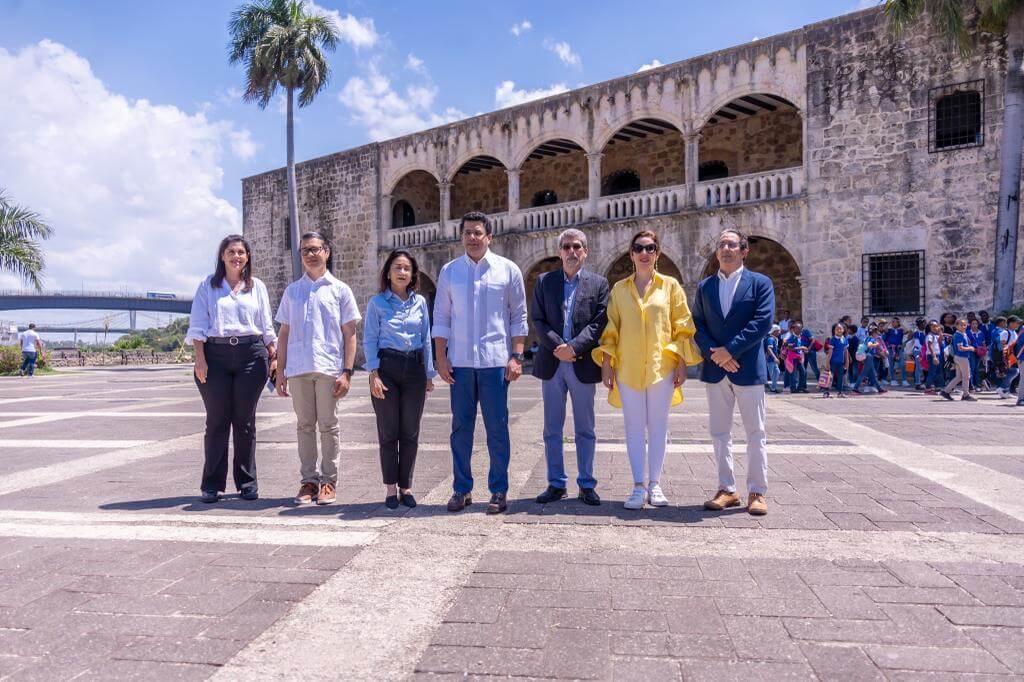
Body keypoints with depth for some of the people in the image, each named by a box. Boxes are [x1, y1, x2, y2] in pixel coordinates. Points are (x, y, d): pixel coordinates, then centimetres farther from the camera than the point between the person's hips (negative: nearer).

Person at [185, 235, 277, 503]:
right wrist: (200, 359, -7)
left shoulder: (257, 287, 13)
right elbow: (197, 325, 3)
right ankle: (211, 485, 9)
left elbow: (267, 326, 12)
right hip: (215, 355, -1)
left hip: (251, 354, 1)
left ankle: (247, 482, 13)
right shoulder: (208, 286, 9)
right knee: (217, 421, 1)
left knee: (245, 421, 5)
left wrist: (274, 357, 3)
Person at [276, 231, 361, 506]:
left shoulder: (339, 289, 6)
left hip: (329, 368, -2)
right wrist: (281, 372, 8)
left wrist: (347, 372, -6)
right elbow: (284, 333, 14)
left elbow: (349, 334, 3)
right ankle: (308, 480, 15)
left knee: (328, 426, 2)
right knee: (304, 425, 7)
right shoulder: (292, 291, 14)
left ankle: (329, 481, 11)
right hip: (298, 369, 3)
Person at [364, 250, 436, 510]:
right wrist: (374, 375, -10)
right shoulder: (377, 303, 2)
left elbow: (426, 340, 12)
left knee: (410, 432, 5)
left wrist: (429, 374, 9)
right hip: (386, 366, -2)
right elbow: (369, 340, 0)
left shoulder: (420, 302, 9)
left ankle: (406, 487, 16)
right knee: (388, 431, 2)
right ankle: (391, 488, 13)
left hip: (414, 368, 2)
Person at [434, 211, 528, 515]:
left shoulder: (508, 270, 3)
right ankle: (461, 489, 19)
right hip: (459, 363, 2)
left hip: (496, 361, -2)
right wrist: (441, 358, 2)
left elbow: (519, 317, 4)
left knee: (497, 429, 4)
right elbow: (441, 318, 9)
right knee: (460, 428, 8)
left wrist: (516, 357, -4)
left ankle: (498, 491, 14)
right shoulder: (449, 271, 8)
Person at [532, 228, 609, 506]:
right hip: (552, 364, 1)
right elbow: (537, 320, 2)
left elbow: (599, 323, -4)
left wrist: (573, 347, -15)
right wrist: (558, 347, -12)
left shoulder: (599, 283, 5)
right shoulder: (544, 281, 9)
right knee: (552, 429, 7)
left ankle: (586, 485, 17)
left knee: (585, 429, 7)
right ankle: (556, 484, 17)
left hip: (583, 365, -1)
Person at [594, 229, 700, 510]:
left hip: (662, 366, -1)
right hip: (628, 367, 1)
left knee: (658, 426, 6)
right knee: (634, 426, 2)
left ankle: (655, 484, 15)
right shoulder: (619, 289, 9)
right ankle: (639, 487, 7)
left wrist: (682, 363, -3)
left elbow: (683, 327, 4)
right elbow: (610, 329, 8)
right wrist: (606, 363, 2)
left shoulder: (670, 285, 5)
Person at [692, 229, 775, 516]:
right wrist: (714, 353, -10)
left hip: (748, 368, -3)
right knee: (719, 432, 7)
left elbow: (763, 321, -10)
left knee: (755, 433, 2)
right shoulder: (705, 286, 11)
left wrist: (730, 350, -16)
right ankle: (727, 490, 16)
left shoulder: (760, 283, 1)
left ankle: (757, 492, 11)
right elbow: (697, 324, 6)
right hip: (715, 369, 4)